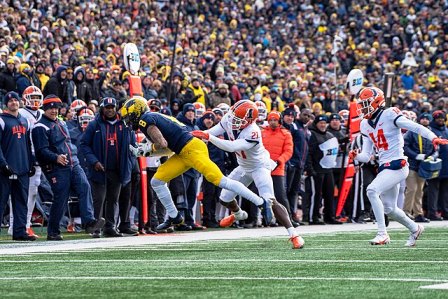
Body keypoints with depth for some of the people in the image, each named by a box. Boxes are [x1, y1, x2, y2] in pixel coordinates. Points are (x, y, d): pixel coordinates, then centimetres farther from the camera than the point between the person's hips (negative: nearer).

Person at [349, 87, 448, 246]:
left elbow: (416, 127, -15)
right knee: (389, 208, 15)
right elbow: (366, 156, 13)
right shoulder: (365, 125, 12)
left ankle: (382, 234, -20)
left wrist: (433, 138, -30)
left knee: (372, 190, -25)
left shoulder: (389, 115, -10)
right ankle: (415, 229, 41)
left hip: (397, 166, -8)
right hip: (384, 167, 8)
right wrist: (356, 155, -9)